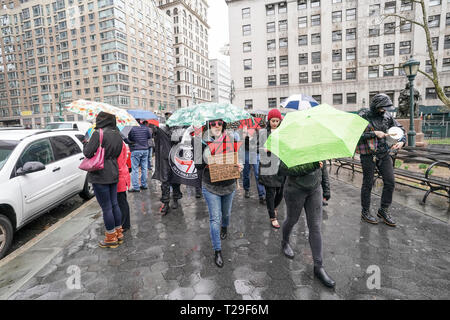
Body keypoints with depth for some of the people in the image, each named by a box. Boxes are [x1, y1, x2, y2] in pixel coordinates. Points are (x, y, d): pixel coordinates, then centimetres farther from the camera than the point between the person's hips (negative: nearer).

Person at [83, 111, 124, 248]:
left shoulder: (98, 133, -16)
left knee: (106, 207, 3)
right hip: (114, 174, 7)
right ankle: (118, 233, 29)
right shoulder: (117, 135, 7)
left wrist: (85, 145, 4)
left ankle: (111, 238, 15)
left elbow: (88, 153, -15)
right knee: (114, 204, 17)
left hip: (100, 175, -7)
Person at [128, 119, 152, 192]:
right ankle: (144, 185, 19)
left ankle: (136, 187, 0)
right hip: (145, 150, 4)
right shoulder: (146, 128, 1)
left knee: (135, 169, 0)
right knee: (144, 168, 12)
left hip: (135, 150, -4)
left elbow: (129, 139, -3)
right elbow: (150, 136, 10)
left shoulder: (132, 128, -10)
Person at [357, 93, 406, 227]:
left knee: (390, 182, 4)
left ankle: (383, 210, 22)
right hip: (368, 154, -5)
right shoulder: (364, 116, -8)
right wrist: (375, 133, -18)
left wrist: (402, 141, -4)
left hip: (384, 153, 6)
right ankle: (365, 212, 19)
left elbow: (400, 129, 14)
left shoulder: (387, 116, 8)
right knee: (368, 183, 4)